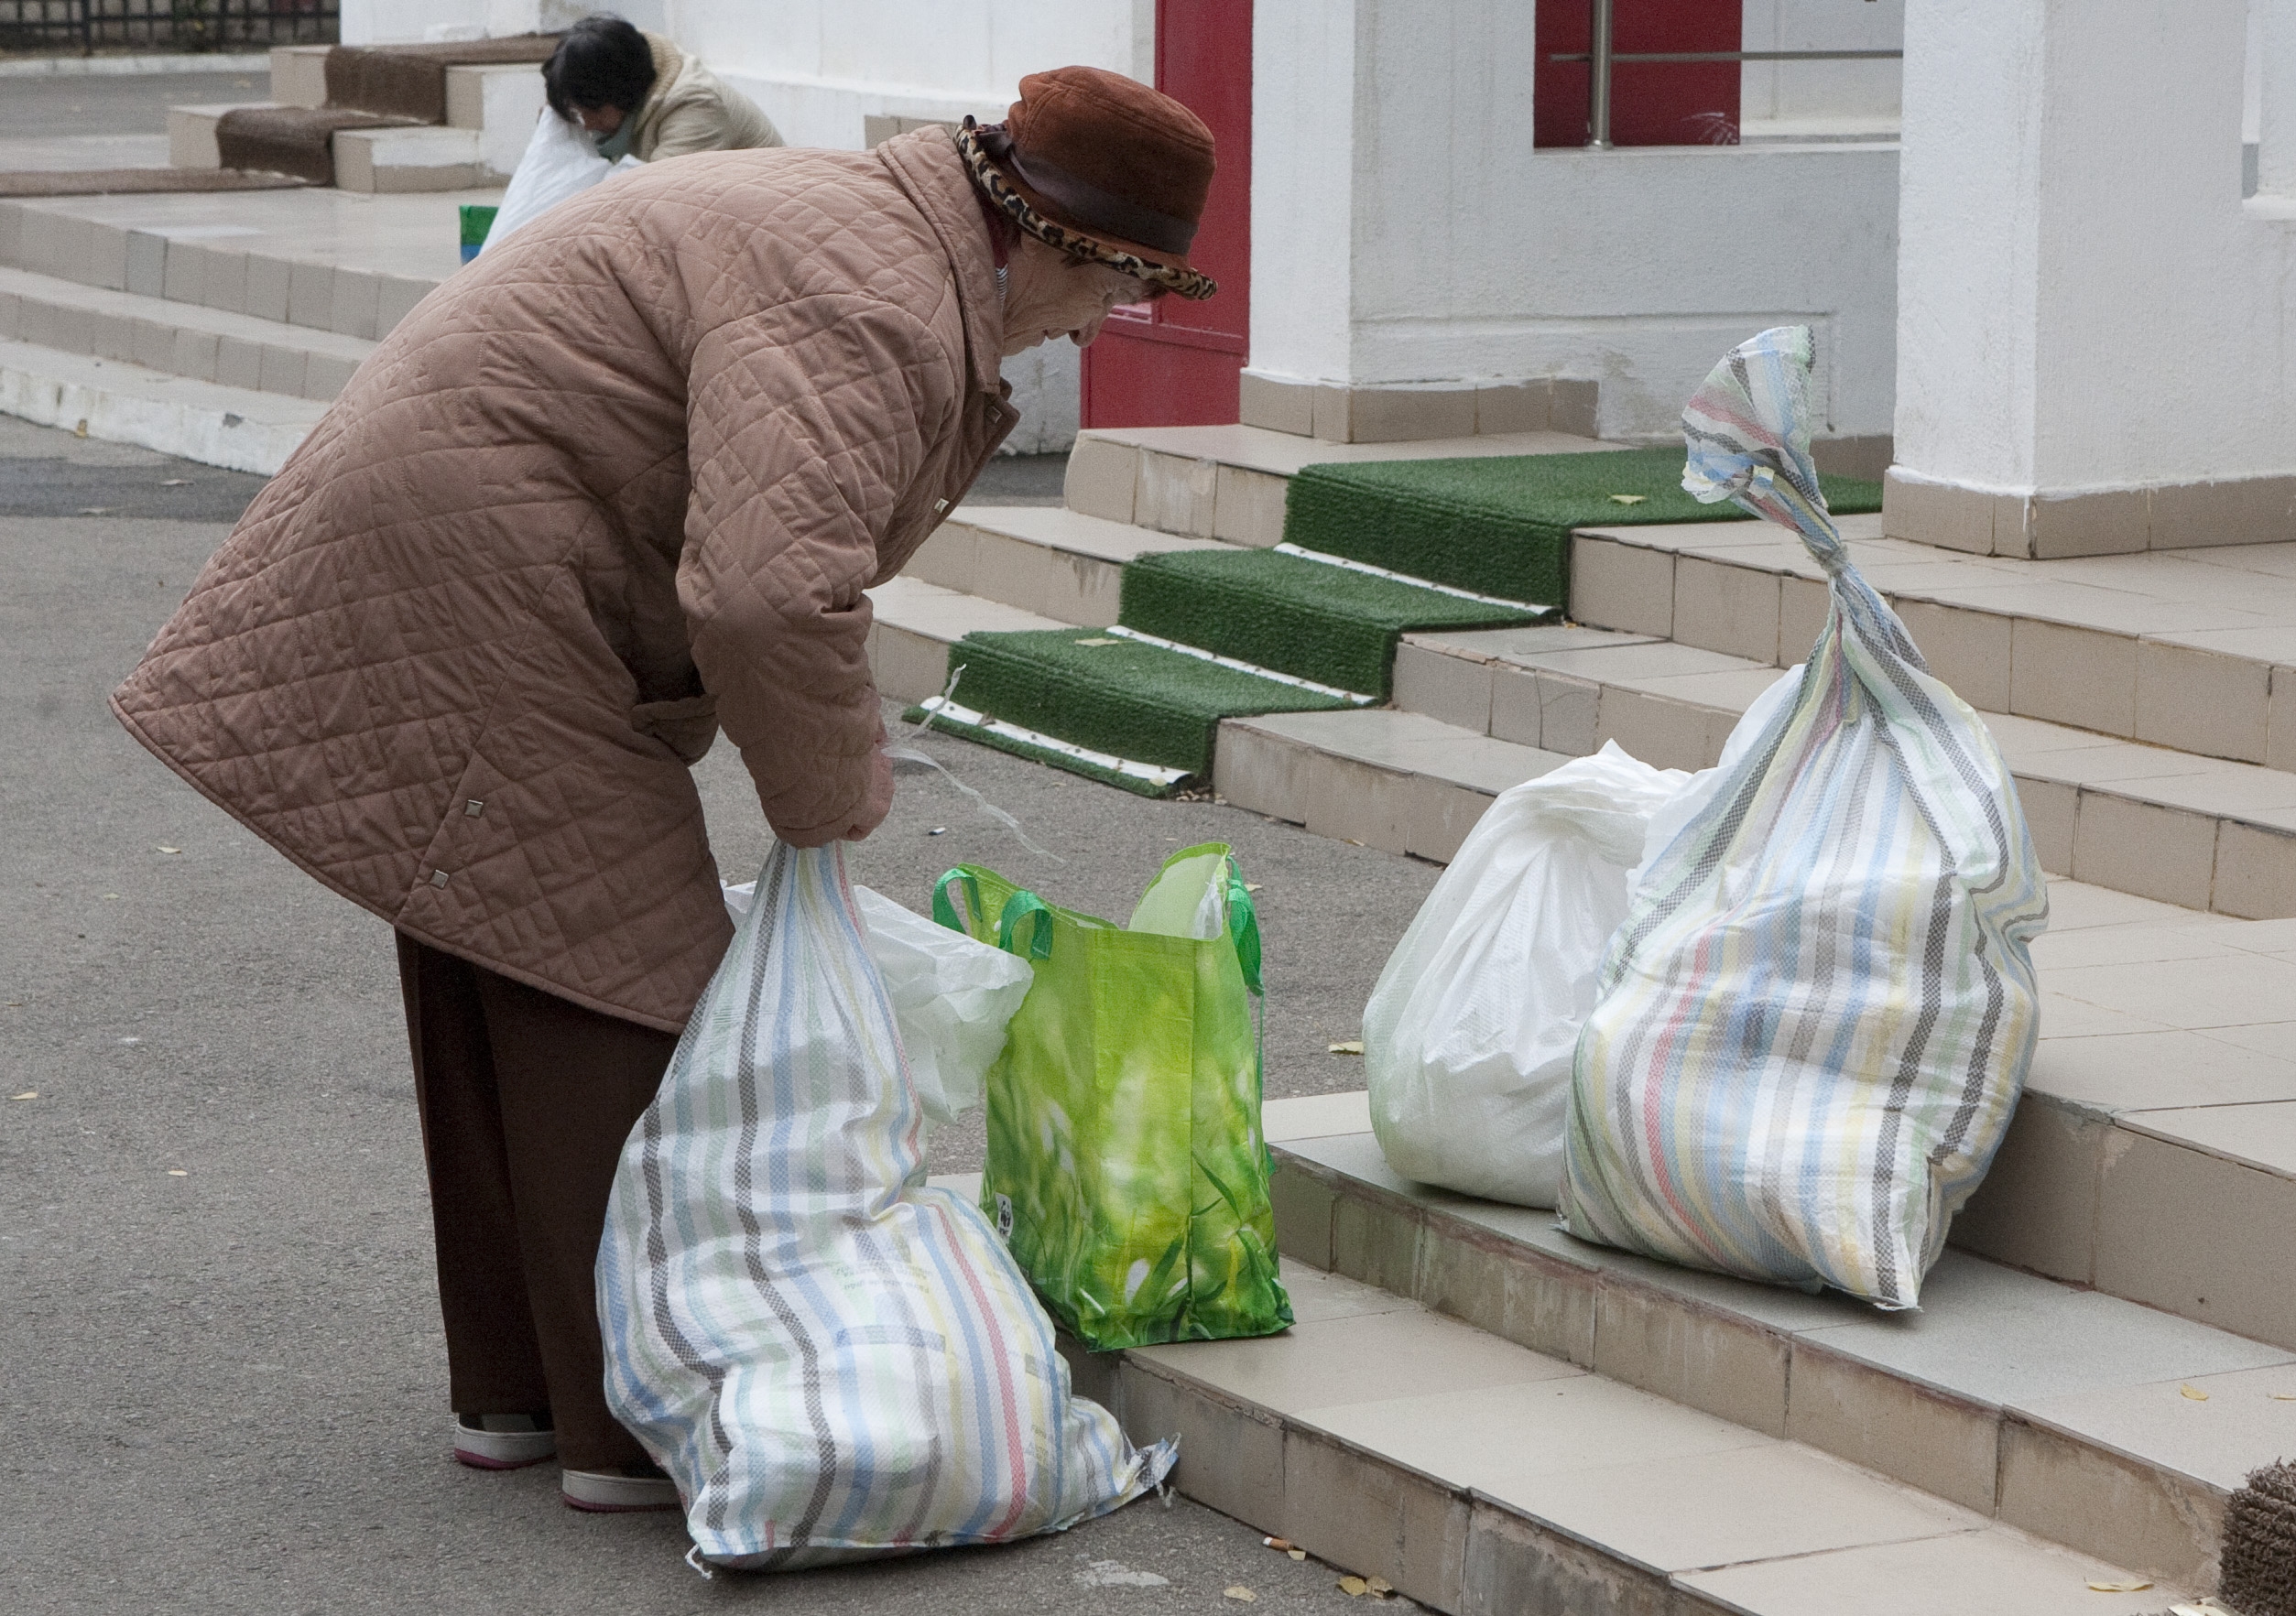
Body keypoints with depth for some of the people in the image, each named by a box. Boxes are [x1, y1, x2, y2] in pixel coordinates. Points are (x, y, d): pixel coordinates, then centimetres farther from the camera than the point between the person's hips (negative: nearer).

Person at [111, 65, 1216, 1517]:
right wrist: (832, 796, -17)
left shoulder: (871, 228, 13)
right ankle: (640, 1422, -2)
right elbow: (772, 595, -35)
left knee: (503, 986, 15)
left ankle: (512, 1390, 22)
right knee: (611, 982, -7)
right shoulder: (864, 314, -22)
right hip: (481, 593, -11)